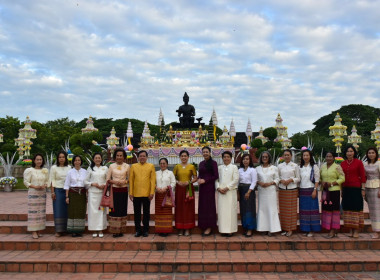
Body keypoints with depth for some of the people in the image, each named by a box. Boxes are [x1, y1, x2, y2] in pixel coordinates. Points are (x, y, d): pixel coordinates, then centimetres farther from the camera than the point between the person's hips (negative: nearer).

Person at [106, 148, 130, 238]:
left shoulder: (127, 166, 5)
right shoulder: (111, 166, 6)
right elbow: (108, 179, 5)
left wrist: (124, 181, -12)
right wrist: (114, 182, -12)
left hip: (124, 190, 0)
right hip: (114, 190, 0)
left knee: (122, 209, 2)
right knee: (114, 209, -3)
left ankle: (121, 230, 9)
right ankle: (114, 230, 3)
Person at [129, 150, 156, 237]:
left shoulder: (151, 166, 3)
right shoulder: (133, 166, 7)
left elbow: (153, 180, 0)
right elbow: (131, 180, 5)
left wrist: (152, 192, -7)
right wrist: (131, 193, 0)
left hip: (146, 193, -1)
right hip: (136, 194, 1)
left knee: (146, 213, 7)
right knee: (137, 213, 7)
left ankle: (146, 230, 17)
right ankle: (138, 230, 18)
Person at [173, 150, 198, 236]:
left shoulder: (191, 166, 3)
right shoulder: (177, 167, 7)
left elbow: (195, 178, 4)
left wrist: (189, 182, -12)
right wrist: (178, 182, -9)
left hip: (188, 189, -1)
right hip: (179, 189, 1)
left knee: (188, 208, 0)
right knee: (179, 208, 1)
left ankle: (187, 229, 6)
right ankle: (180, 229, 9)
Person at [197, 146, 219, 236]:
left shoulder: (213, 163, -6)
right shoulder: (201, 163, 13)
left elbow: (216, 176, -9)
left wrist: (205, 180, -13)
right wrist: (199, 179, -3)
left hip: (210, 186, -6)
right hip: (202, 187, 6)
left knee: (209, 205, -2)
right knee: (202, 206, 7)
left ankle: (209, 227, 5)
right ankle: (204, 226, 14)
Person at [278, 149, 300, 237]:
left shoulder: (295, 166, 2)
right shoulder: (280, 166, 9)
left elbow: (298, 178, 3)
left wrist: (291, 180, -14)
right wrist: (281, 180, -8)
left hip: (292, 190, -2)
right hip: (282, 189, 2)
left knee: (291, 209, -2)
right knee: (283, 209, 3)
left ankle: (290, 229, 6)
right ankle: (284, 229, 12)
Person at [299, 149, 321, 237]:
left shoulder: (314, 166, -2)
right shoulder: (300, 167, 11)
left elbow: (317, 180, -4)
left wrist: (315, 190, -12)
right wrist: (298, 191, 6)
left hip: (311, 190, -4)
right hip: (302, 191, 4)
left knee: (312, 209, -2)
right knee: (303, 210, 6)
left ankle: (312, 230, 4)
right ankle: (305, 229, 14)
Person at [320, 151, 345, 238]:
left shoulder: (337, 167, -4)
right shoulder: (322, 167, 12)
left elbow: (342, 179, -7)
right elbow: (320, 177, 18)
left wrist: (331, 184, -15)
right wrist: (322, 182, -3)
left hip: (334, 190, -5)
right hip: (325, 191, 5)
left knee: (334, 209, -3)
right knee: (326, 208, 4)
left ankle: (333, 230, 1)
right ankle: (329, 228, 13)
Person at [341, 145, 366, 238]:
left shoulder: (358, 162, -3)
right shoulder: (342, 163, 8)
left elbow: (363, 176, -4)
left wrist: (363, 189, -9)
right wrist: (341, 190, 12)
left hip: (356, 188, -4)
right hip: (346, 189, 4)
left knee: (356, 208, -2)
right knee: (347, 208, 5)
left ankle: (356, 230, 4)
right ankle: (350, 230, 13)